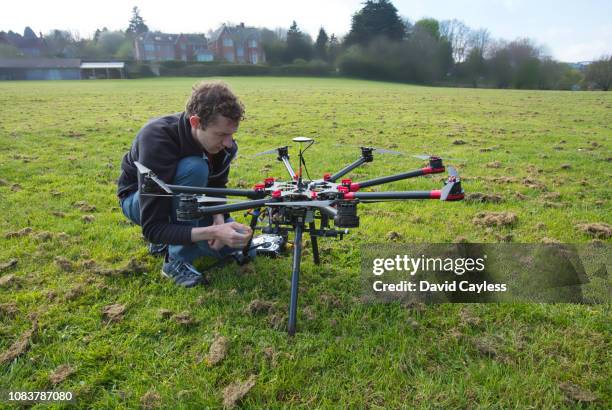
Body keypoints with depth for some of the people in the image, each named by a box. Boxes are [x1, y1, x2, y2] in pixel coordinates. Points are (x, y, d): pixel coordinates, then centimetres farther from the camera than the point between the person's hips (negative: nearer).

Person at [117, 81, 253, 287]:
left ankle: (169, 240, 10)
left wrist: (219, 219, -23)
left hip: (182, 200, 5)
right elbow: (152, 228, -36)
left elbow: (217, 185, -2)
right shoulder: (157, 141, -36)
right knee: (194, 168, -36)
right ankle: (177, 259, -21)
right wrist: (213, 232, -47)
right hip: (139, 200, -5)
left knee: (236, 240, -12)